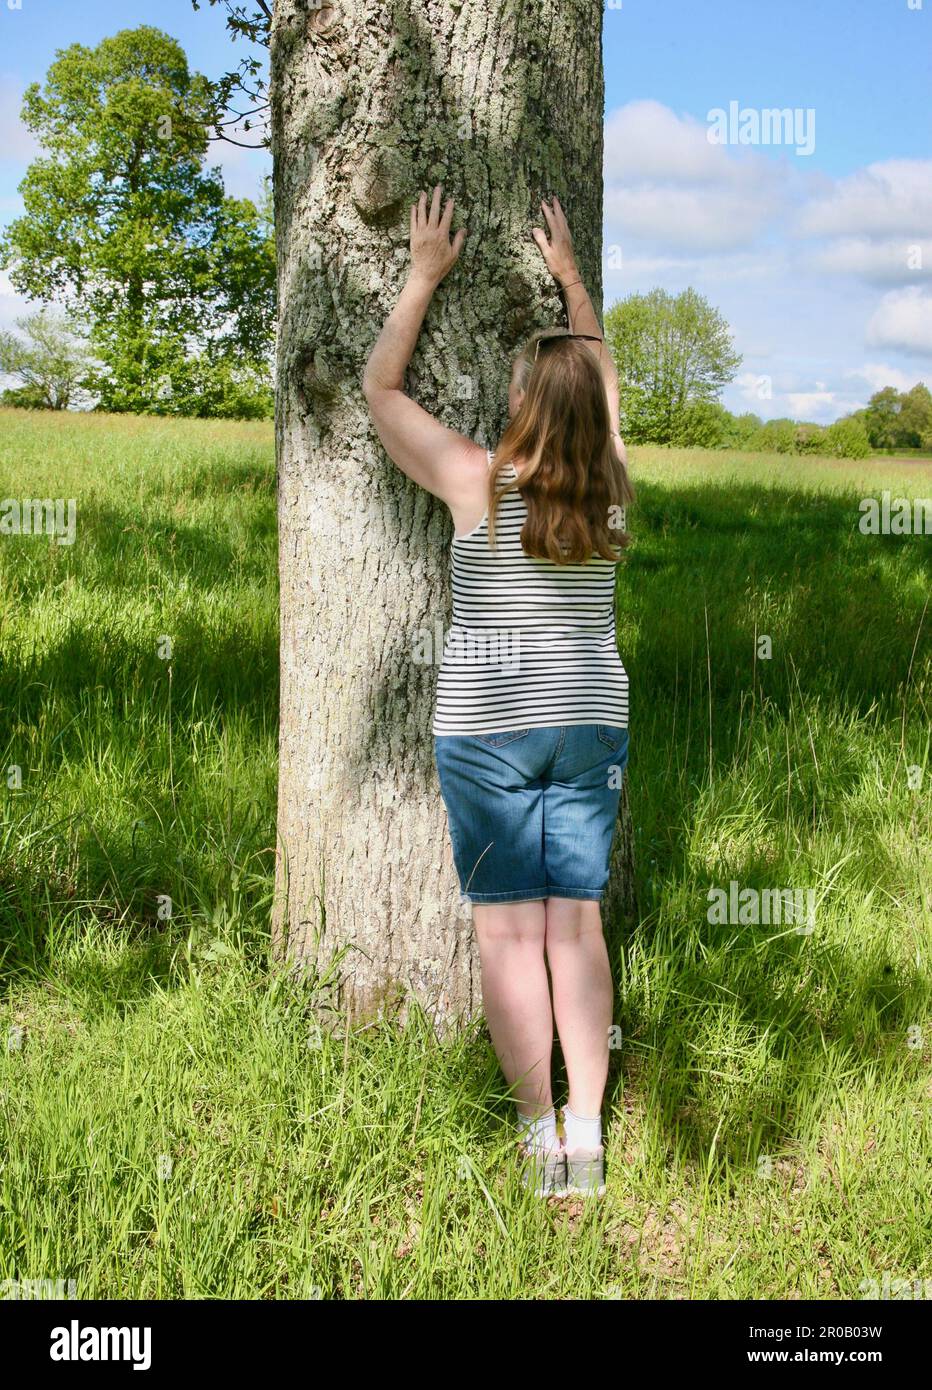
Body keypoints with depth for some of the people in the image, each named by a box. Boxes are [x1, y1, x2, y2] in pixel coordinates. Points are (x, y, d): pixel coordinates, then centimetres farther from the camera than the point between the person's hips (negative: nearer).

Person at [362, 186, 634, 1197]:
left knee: (509, 930, 2)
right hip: (593, 723, 4)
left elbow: (379, 385, 1)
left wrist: (426, 274, 9)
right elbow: (604, 375, 19)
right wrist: (569, 276, 26)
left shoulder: (475, 480, -11)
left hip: (485, 727, -4)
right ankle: (587, 1131, 9)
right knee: (577, 925, 7)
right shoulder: (610, 485, -1)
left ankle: (541, 1133, 5)